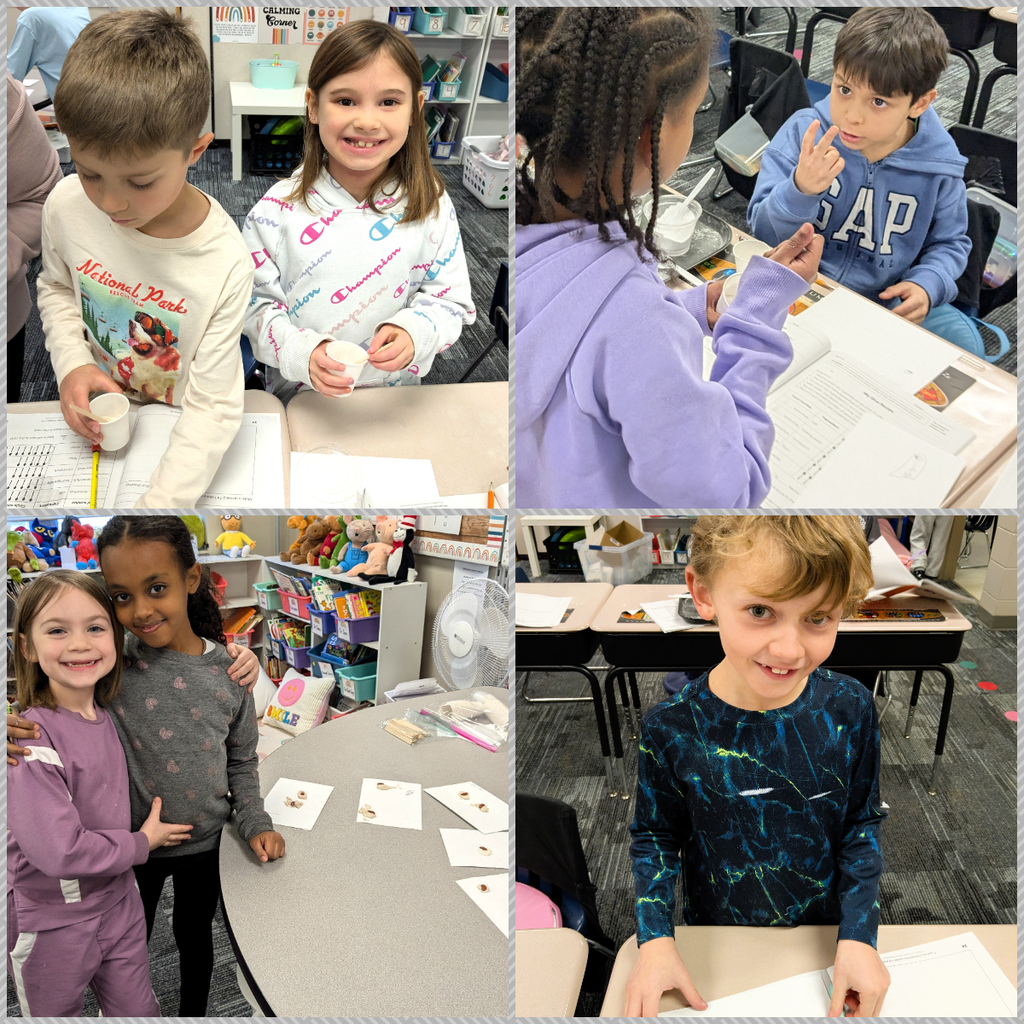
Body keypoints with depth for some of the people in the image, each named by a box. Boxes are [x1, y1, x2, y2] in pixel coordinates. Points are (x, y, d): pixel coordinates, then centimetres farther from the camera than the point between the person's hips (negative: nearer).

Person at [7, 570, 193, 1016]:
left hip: (118, 901, 6)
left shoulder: (109, 714, -5)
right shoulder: (31, 738, -26)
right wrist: (142, 842, -14)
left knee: (138, 1012, 20)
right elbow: (57, 850, -30)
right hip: (54, 923, -6)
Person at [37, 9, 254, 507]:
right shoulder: (67, 205, -15)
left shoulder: (225, 266, -28)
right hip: (94, 416, 0)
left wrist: (159, 507, -33)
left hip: (174, 428, 1)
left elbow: (212, 408, -25)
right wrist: (71, 363, -10)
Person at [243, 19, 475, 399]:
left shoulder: (432, 208, -5)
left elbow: (451, 300, 0)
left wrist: (414, 333, -20)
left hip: (397, 400, 1)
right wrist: (301, 352, -22)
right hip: (297, 401, -1)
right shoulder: (279, 211, -8)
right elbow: (256, 304, -5)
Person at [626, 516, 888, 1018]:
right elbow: (655, 838, -8)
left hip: (826, 933, 1)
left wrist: (859, 936, -13)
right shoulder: (670, 729, -23)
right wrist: (655, 939, -19)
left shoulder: (850, 709, -18)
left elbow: (862, 824, -5)